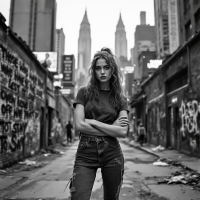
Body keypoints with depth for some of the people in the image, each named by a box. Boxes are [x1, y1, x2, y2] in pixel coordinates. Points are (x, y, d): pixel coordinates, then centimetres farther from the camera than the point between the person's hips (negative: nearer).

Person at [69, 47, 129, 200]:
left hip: (112, 155, 2)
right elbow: (79, 125, -9)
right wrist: (111, 128, -8)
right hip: (85, 154, -1)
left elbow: (123, 132, -8)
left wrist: (93, 122, -11)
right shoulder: (84, 92, 2)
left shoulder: (120, 99, 5)